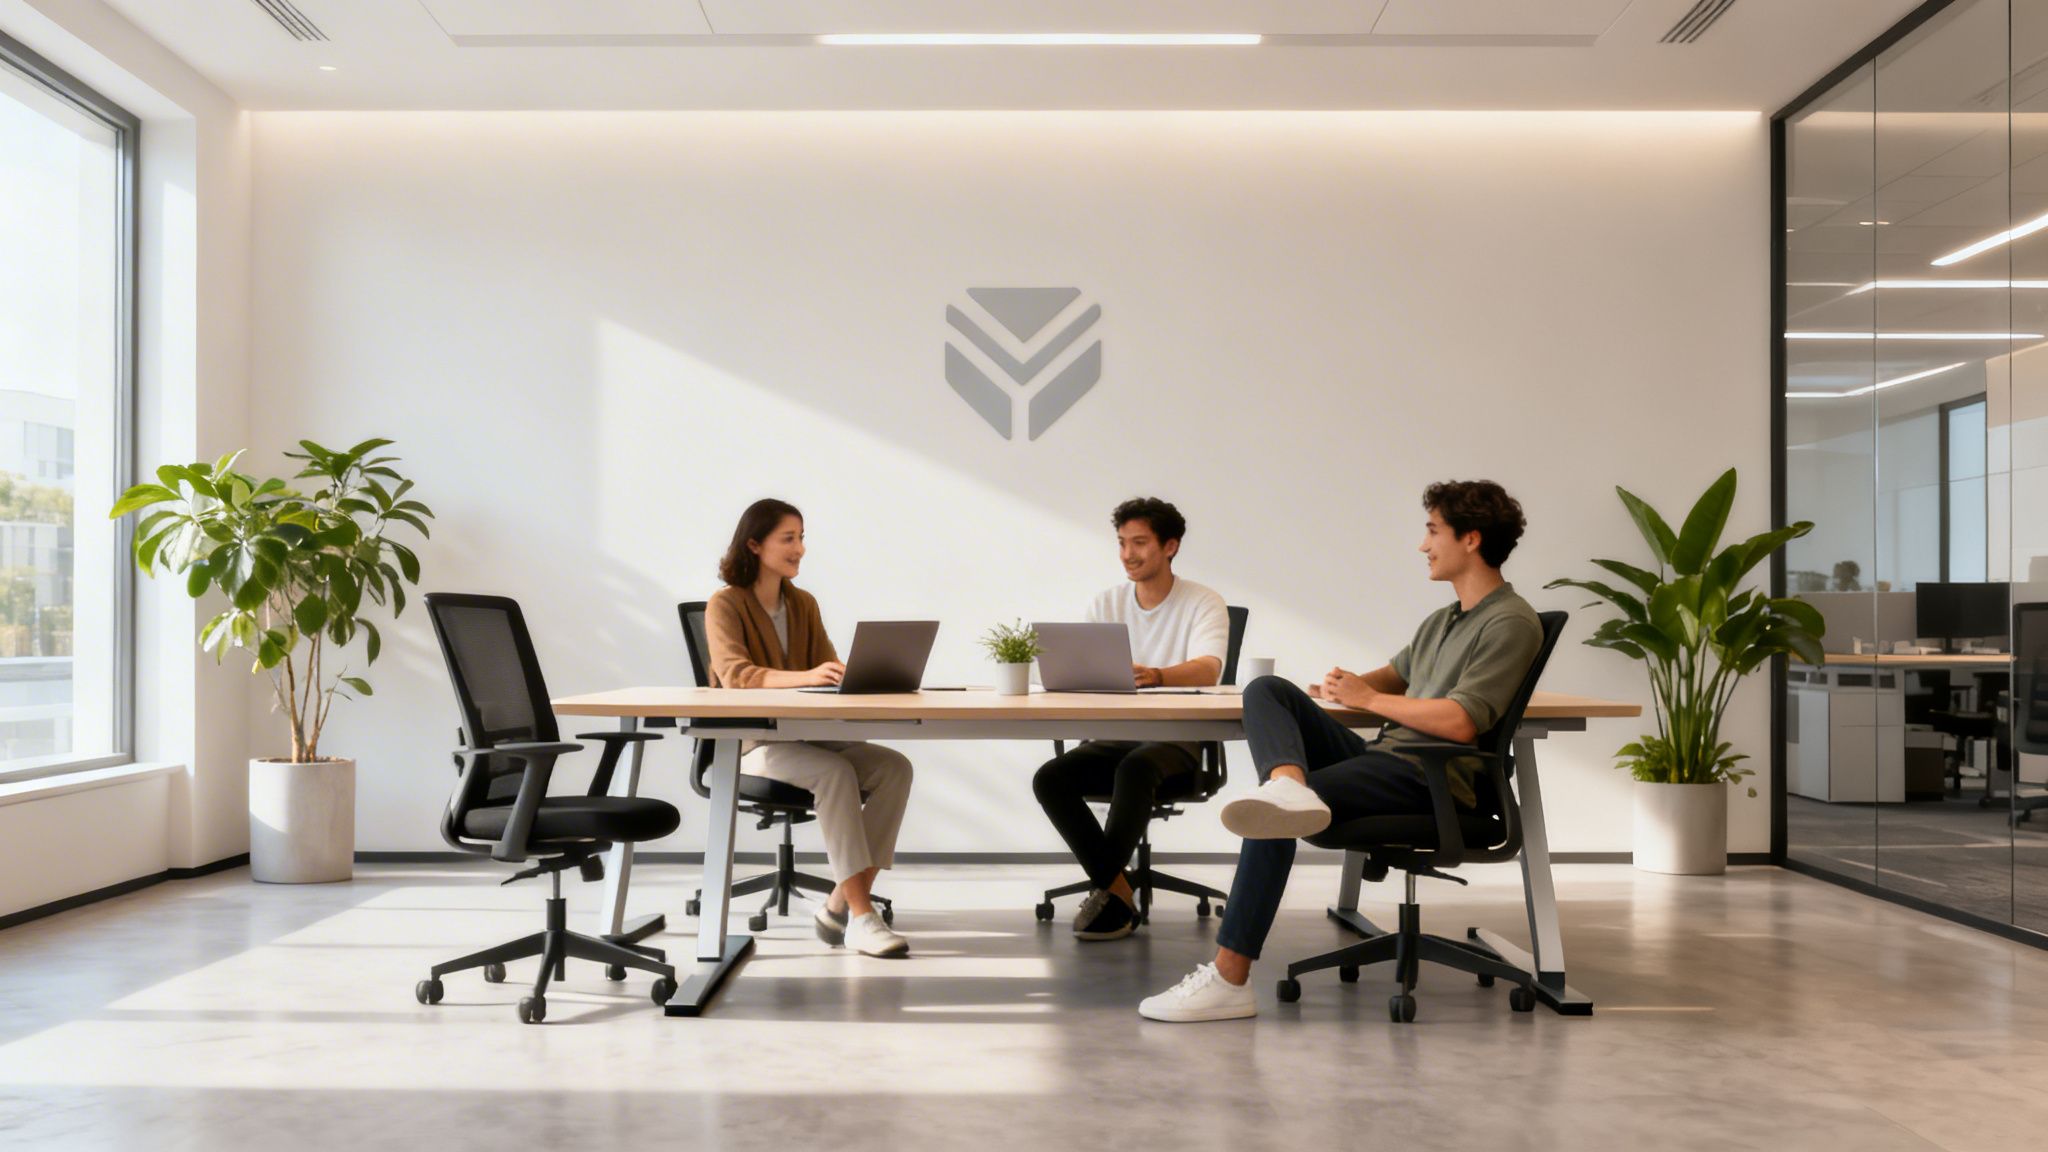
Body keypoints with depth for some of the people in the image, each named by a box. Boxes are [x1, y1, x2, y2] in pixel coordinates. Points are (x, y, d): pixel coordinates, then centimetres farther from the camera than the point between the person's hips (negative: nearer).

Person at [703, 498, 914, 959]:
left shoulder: (803, 604, 13)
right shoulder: (725, 606, -6)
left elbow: (830, 670, 7)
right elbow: (734, 674, -23)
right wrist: (804, 676, -40)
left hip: (803, 735, 6)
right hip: (749, 744, -6)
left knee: (895, 766, -18)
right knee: (835, 772, -34)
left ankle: (840, 904, -17)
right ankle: (860, 916, -31)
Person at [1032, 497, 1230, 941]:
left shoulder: (1203, 603, -3)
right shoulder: (1106, 604, 11)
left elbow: (1208, 670, -22)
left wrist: (1156, 676, -43)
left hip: (1176, 738, -4)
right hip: (1113, 737, 5)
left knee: (1136, 768, -38)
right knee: (1049, 778, -24)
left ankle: (1107, 891, -23)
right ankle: (1119, 894, -17)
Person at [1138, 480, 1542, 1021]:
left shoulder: (1512, 623, -7)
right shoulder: (1443, 620, 23)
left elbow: (1460, 722, -18)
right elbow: (1396, 672, 37)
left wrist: (1369, 698, -7)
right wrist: (1351, 684, 12)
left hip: (1429, 777, -9)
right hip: (1381, 754, 9)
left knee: (1275, 820, -25)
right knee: (1266, 688, -6)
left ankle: (1229, 980, -22)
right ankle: (1288, 785, -38)